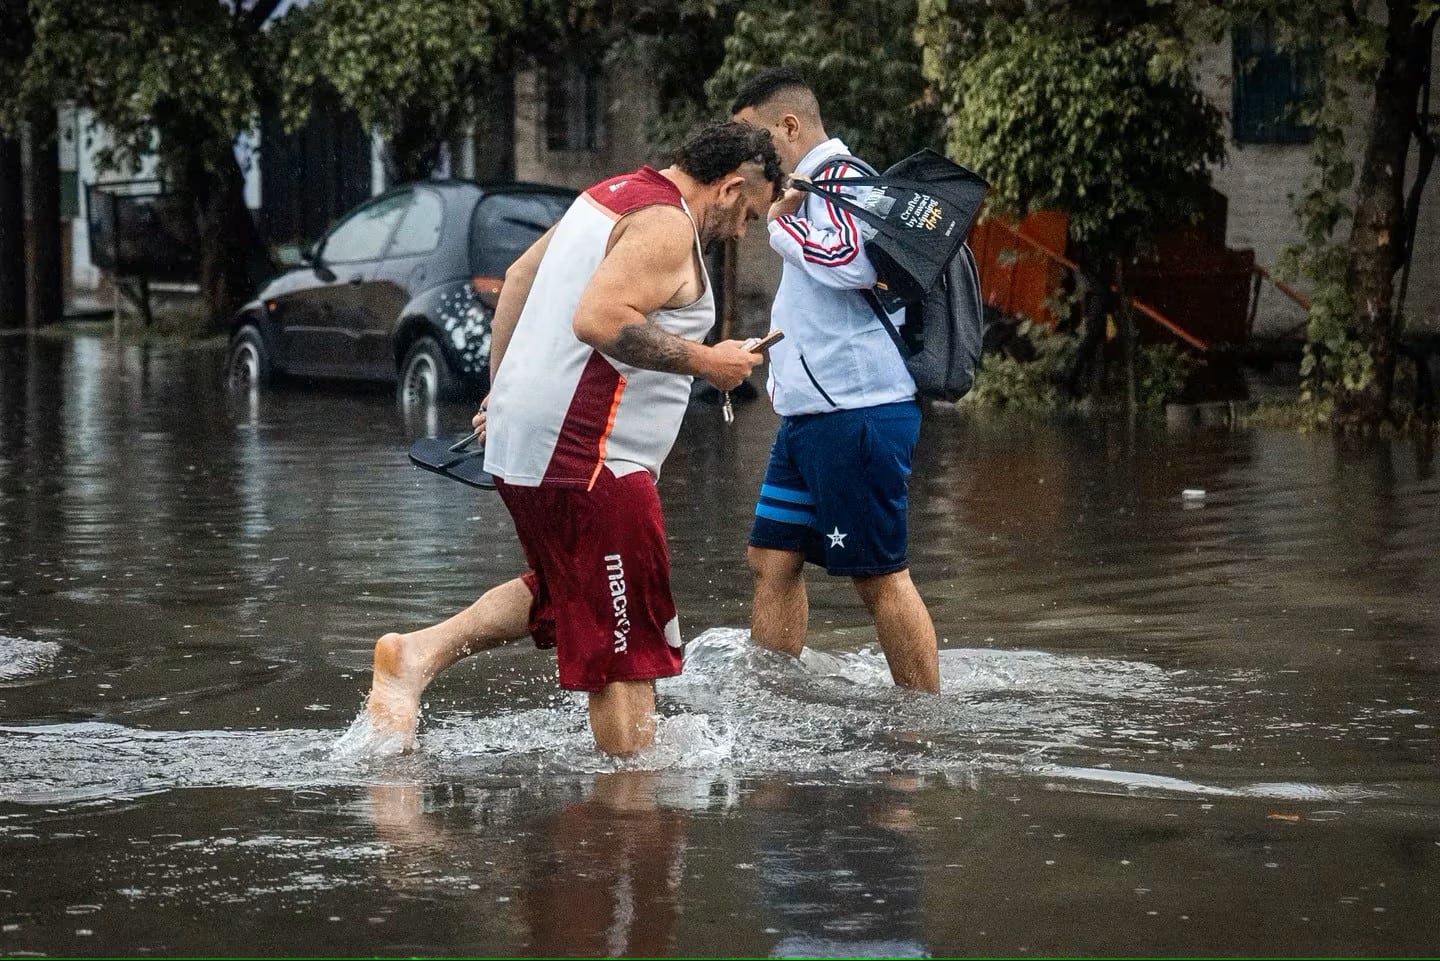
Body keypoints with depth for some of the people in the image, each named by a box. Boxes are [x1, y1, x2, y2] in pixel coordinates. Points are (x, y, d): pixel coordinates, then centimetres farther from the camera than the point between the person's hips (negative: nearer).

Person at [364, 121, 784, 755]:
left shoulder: (613, 197, 18)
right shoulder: (668, 225, -13)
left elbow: (518, 278, 25)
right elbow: (599, 318, -26)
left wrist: (503, 387, 29)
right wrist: (703, 361, -18)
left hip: (524, 440, 10)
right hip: (588, 459, -10)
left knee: (562, 593, 25)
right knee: (628, 647, -5)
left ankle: (420, 653, 14)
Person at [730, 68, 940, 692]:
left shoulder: (838, 175, -11)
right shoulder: (814, 186, 21)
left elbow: (853, 261, -29)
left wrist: (781, 222, -13)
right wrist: (785, 372, 22)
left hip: (856, 413, -11)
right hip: (810, 414, 11)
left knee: (880, 576, -6)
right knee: (772, 560, 9)